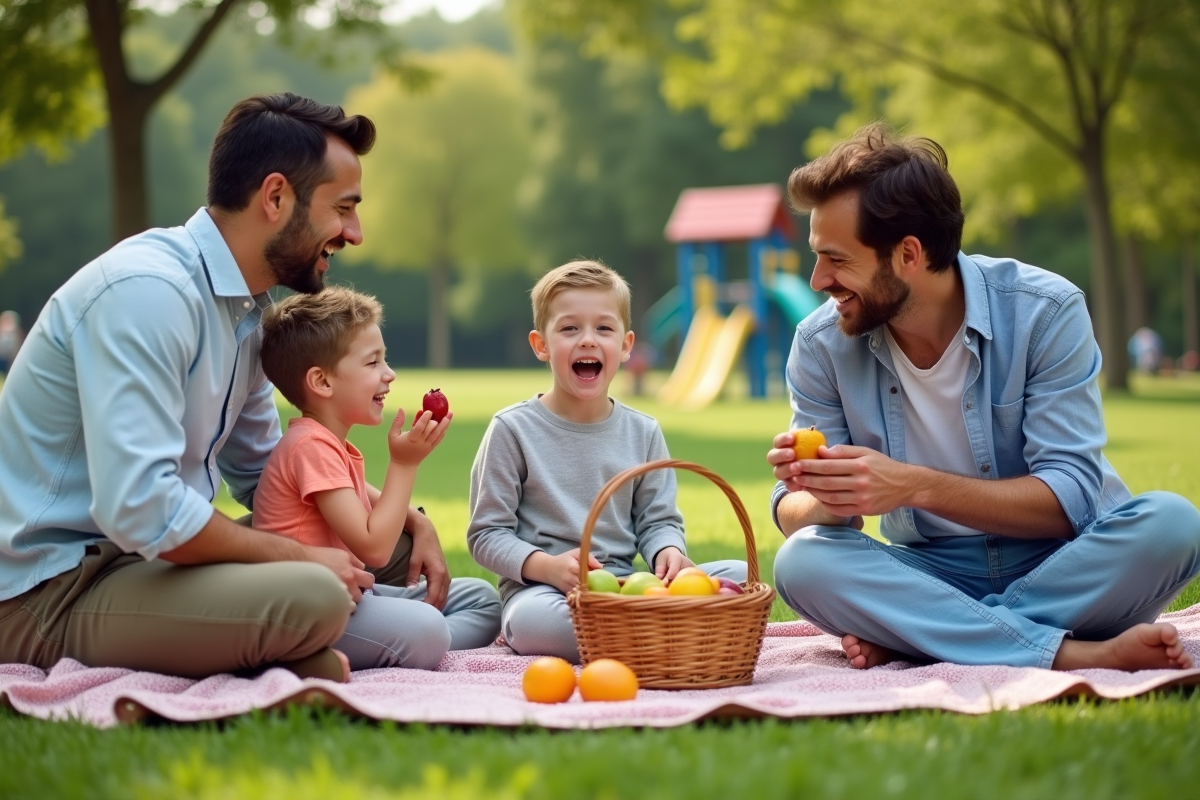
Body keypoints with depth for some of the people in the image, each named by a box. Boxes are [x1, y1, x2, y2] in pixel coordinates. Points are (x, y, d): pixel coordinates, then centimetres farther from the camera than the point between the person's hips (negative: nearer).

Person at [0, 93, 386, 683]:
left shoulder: (246, 310, 9)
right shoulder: (146, 290, -21)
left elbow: (261, 473, 21)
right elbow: (141, 509, -30)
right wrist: (299, 557, -18)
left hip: (133, 562, 10)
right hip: (48, 593, -10)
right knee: (312, 598, -31)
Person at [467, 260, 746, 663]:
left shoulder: (642, 432, 11)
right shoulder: (513, 429, -1)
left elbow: (658, 520, 14)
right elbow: (487, 534, -1)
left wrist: (668, 551, -11)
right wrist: (546, 566, -20)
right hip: (542, 589, -4)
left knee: (739, 576, -14)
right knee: (532, 620, -41)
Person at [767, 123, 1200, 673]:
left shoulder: (1044, 312, -14)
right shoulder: (821, 343, -5)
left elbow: (1069, 498, -19)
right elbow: (795, 516, -3)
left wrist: (916, 485, -32)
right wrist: (824, 500, -29)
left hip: (1060, 567, -1)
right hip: (933, 574, 1)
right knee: (801, 561, -28)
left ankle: (906, 636, -24)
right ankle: (1079, 656, -30)